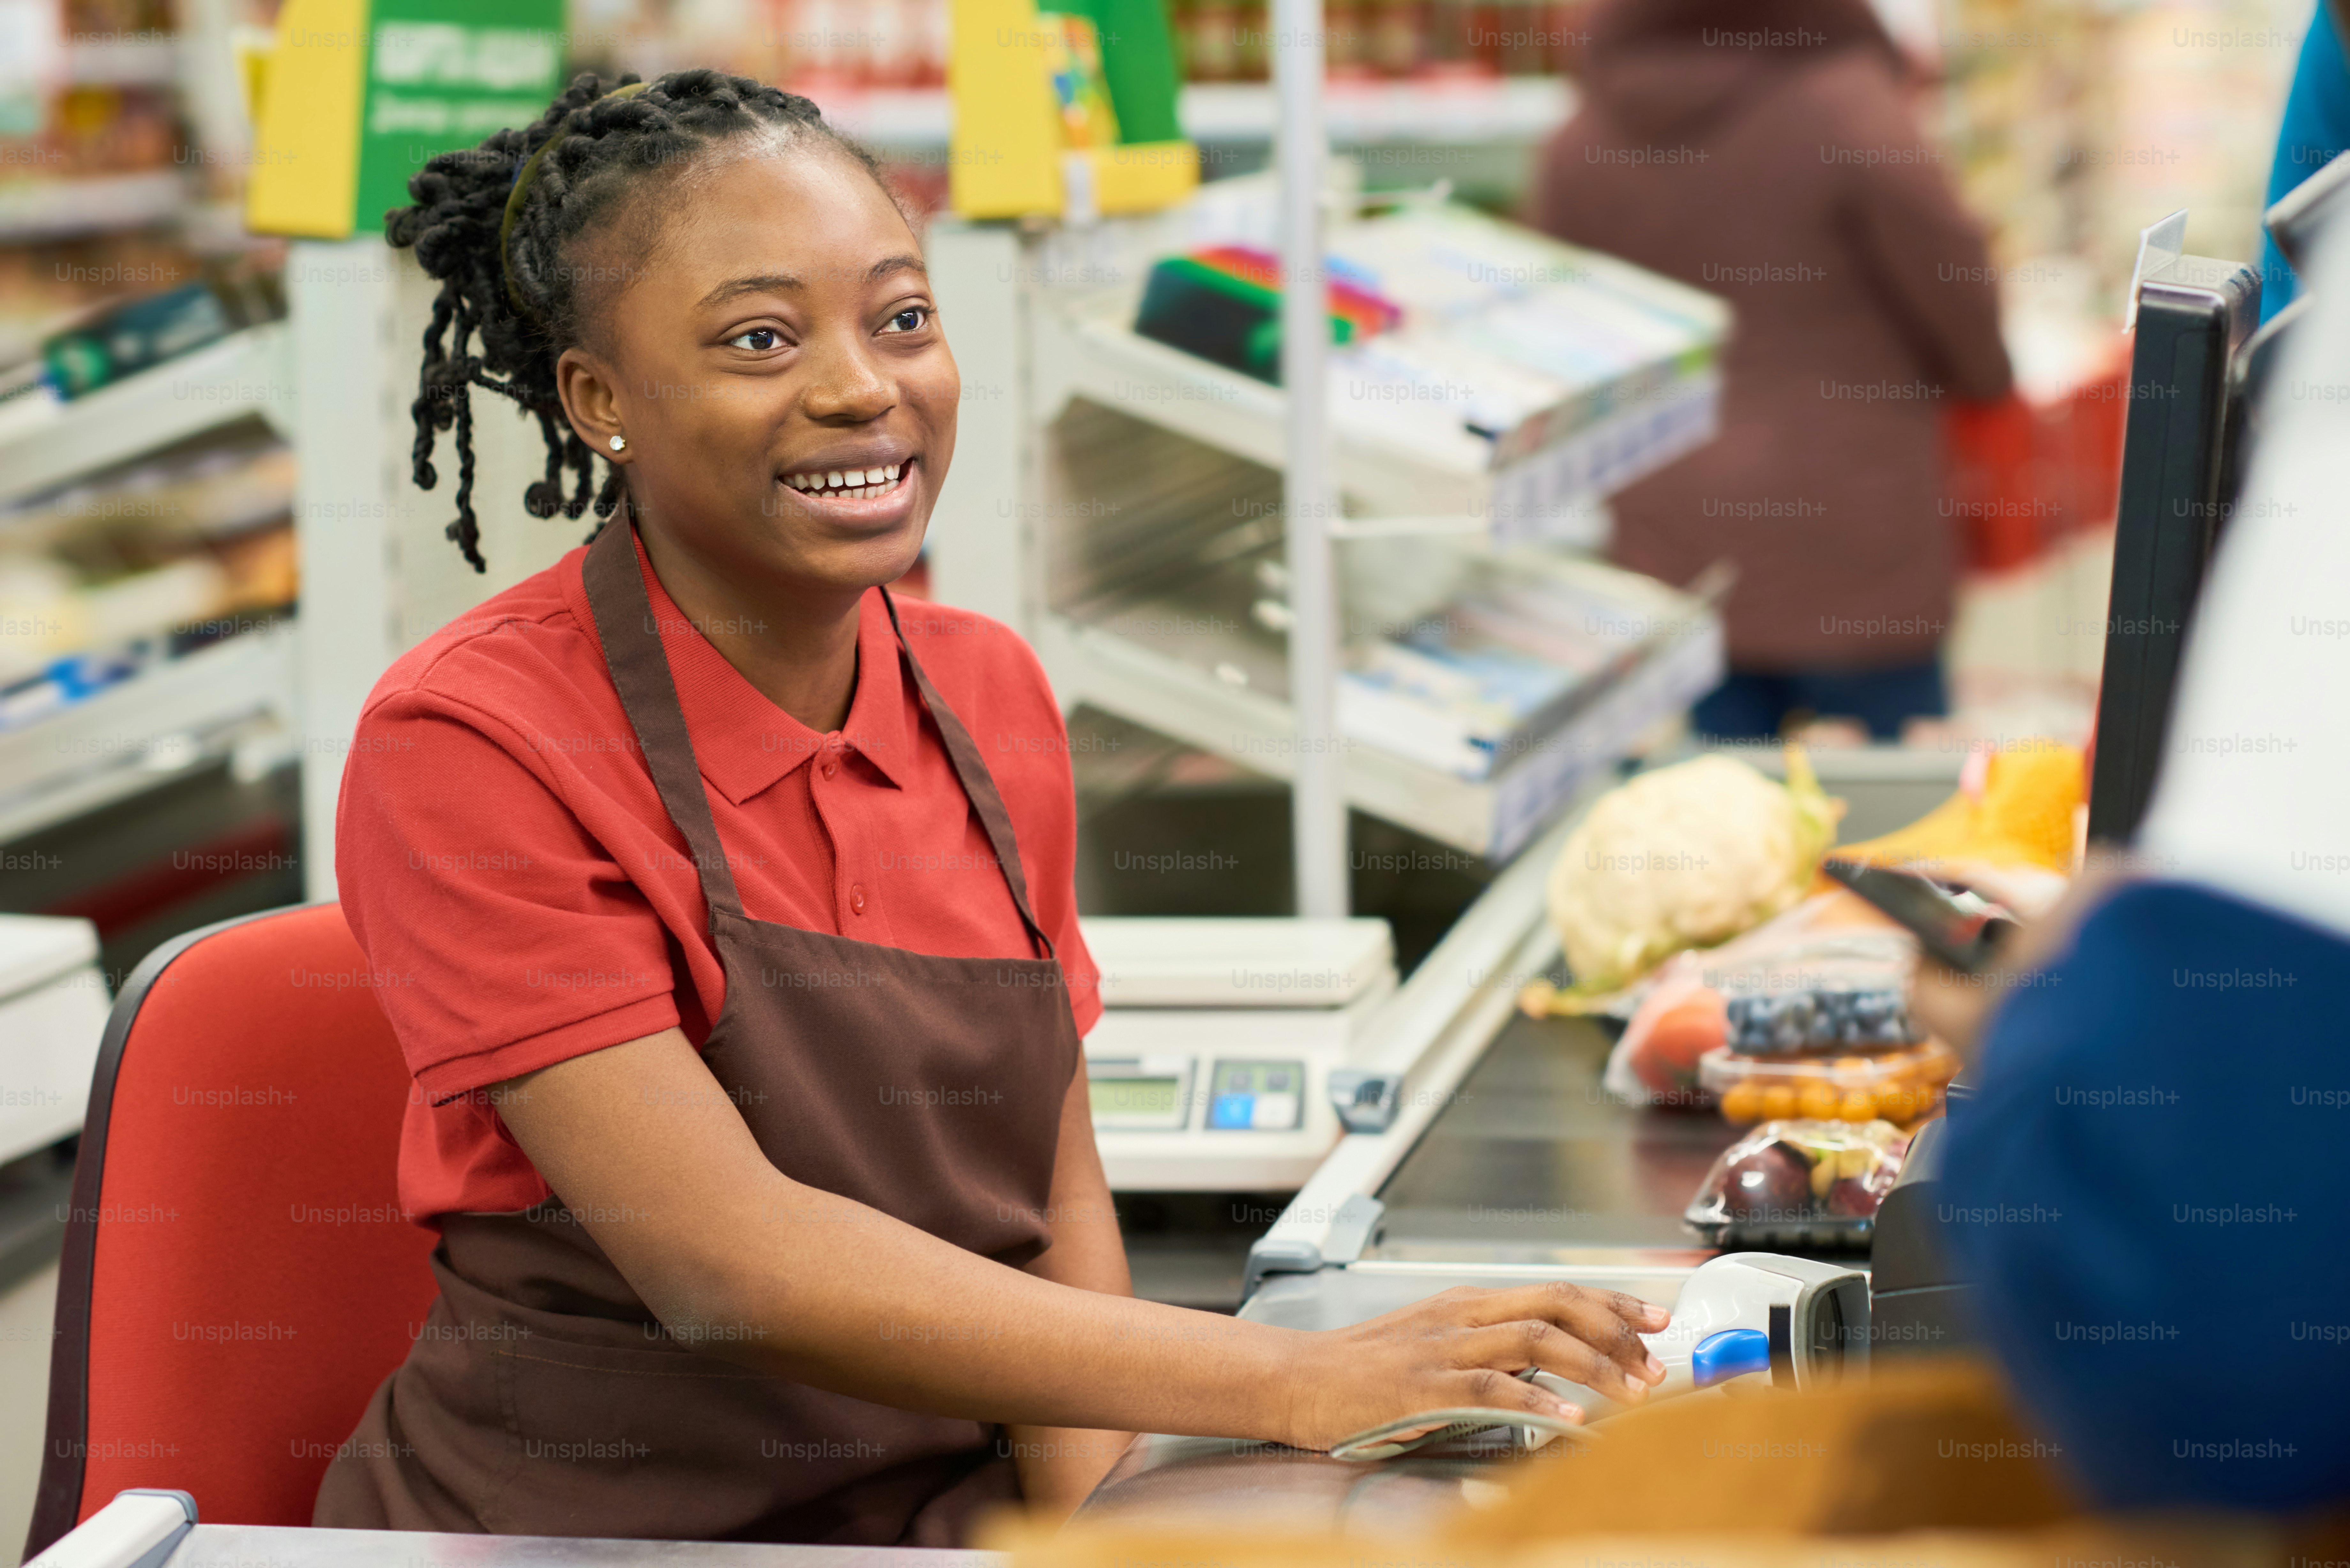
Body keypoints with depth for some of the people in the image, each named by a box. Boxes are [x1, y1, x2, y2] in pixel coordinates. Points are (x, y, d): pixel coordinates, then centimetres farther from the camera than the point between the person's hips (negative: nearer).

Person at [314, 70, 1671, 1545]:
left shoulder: (991, 696, 6)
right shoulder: (471, 740, -14)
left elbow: (1054, 1205, 9)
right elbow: (724, 1262, -22)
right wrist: (1291, 1382, -29)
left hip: (955, 1509, 6)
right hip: (582, 1530, -5)